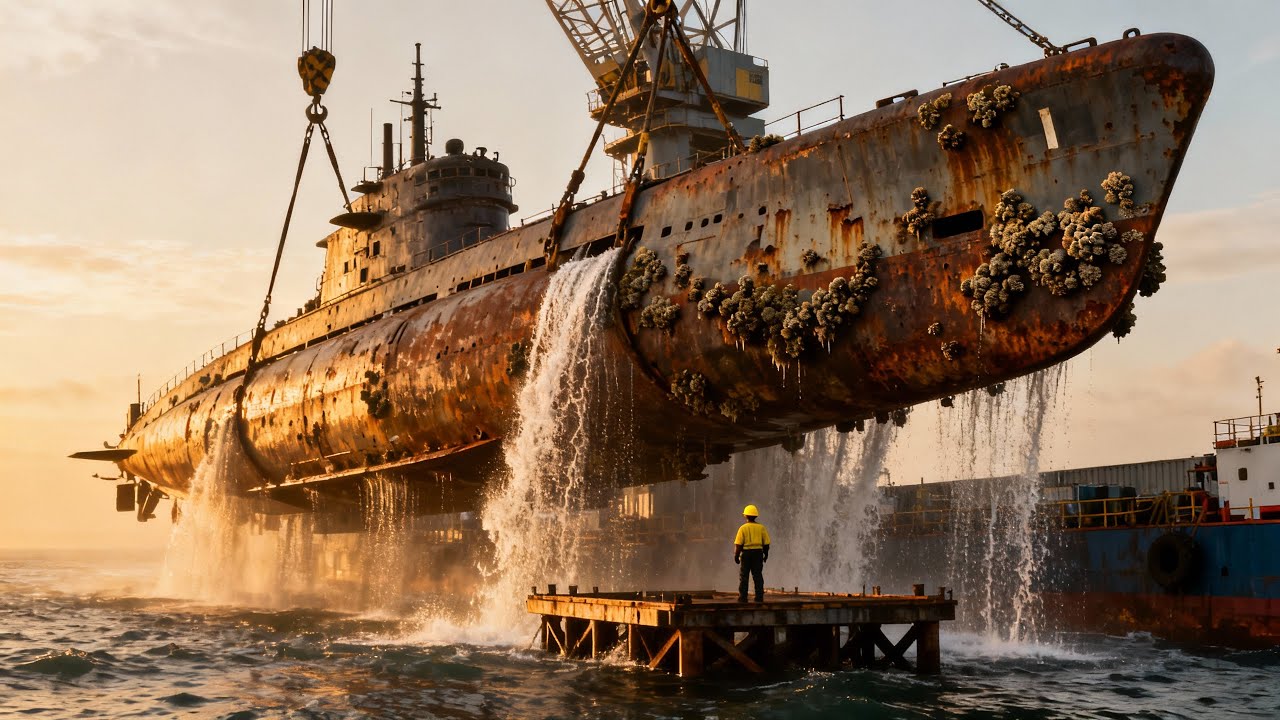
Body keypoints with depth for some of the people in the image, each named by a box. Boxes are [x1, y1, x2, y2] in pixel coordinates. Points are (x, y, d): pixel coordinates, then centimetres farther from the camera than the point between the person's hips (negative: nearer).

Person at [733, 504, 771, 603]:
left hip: (746, 553, -3)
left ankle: (743, 597, 4)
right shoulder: (761, 528, -1)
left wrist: (736, 556, -3)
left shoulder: (743, 528, -10)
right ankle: (759, 597, 7)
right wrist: (766, 554, 16)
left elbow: (738, 544, -12)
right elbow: (766, 543, 2)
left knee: (743, 576, 5)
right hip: (758, 552, 3)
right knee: (758, 576, 8)